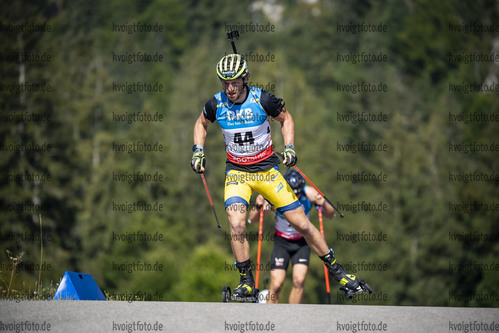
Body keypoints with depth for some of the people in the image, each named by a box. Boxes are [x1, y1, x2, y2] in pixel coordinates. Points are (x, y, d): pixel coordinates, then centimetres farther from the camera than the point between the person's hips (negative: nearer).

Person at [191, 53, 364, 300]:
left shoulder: (262, 99, -15)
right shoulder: (216, 104, -10)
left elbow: (286, 118, 4)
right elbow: (201, 124, 13)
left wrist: (289, 147, -7)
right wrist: (198, 151, 1)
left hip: (267, 169, -1)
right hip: (237, 172, 1)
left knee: (301, 224, -1)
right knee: (237, 225, -21)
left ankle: (335, 270, 16)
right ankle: (246, 282, -4)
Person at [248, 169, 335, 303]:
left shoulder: (308, 193, -21)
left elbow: (330, 215, -14)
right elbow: (252, 219, -21)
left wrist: (323, 205, -36)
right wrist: (258, 207, -42)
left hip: (302, 243, 1)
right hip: (282, 243, -1)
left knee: (299, 281, -18)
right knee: (276, 285, -13)